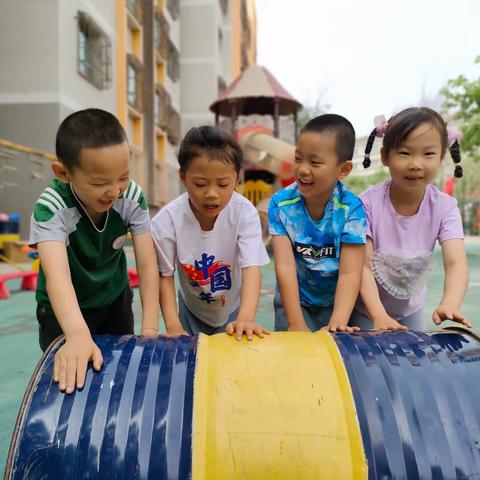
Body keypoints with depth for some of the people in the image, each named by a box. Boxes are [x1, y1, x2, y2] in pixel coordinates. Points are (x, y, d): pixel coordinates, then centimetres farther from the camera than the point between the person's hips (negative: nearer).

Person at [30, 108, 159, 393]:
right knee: (70, 377, 0)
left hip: (116, 298, 3)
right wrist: (78, 334, -64)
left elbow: (148, 265, -24)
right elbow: (56, 274, -48)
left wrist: (150, 327, -33)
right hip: (64, 309, -3)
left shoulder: (133, 197, -24)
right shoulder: (51, 208, -33)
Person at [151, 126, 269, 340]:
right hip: (191, 309, 1)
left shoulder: (245, 213, -26)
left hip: (234, 309, 0)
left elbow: (252, 267, -34)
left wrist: (245, 318, -49)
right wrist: (173, 326, -24)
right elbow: (165, 276, -14)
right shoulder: (166, 221, -25)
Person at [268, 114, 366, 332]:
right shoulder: (281, 203, -17)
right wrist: (296, 324, -27)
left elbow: (349, 273, -23)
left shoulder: (351, 209, -19)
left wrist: (337, 323, -37)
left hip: (336, 301, 0)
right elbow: (285, 266, -21)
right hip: (293, 298, 1)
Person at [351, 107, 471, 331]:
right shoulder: (368, 202, -22)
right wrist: (379, 315, -37)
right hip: (366, 309, -2)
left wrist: (449, 305, -48)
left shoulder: (445, 207, -16)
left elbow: (455, 262, -28)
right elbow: (363, 265, -23)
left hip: (411, 310, 2)